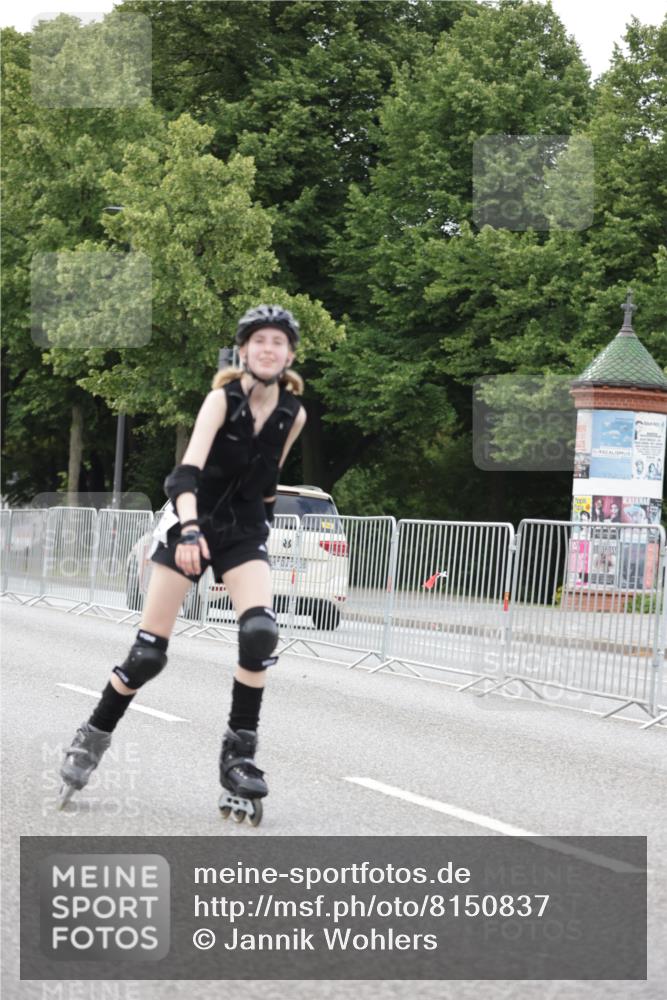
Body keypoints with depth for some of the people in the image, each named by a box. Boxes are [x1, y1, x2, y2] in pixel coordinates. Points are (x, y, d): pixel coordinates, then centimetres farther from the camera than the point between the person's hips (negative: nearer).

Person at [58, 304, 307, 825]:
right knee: (148, 653, -3)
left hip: (245, 532, 3)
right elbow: (189, 468, -28)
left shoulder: (294, 414, -2)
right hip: (192, 523, -3)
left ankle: (240, 753, -13)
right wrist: (190, 530, -42)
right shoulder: (223, 398, -15)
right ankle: (94, 737, 19)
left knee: (260, 632, -24)